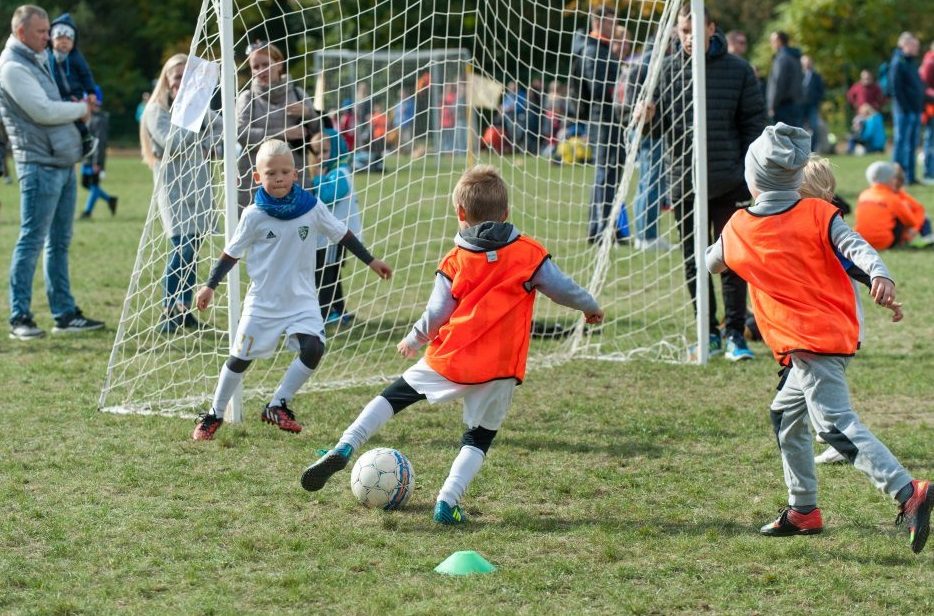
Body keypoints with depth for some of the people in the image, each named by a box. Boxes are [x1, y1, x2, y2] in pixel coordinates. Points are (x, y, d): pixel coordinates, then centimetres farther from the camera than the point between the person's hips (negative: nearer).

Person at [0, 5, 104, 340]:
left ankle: (65, 313, 16)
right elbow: (43, 111, -18)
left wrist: (79, 105, 3)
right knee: (31, 242, -7)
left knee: (59, 242, 11)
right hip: (39, 165, -9)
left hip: (63, 163, 9)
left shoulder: (36, 61, 18)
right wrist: (80, 109, -4)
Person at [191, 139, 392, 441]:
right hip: (263, 301, -1)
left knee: (313, 348, -18)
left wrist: (371, 261, 9)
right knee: (240, 357, 4)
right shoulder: (254, 216, -11)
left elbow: (342, 234, 6)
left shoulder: (311, 207, -7)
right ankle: (214, 415, 22)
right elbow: (232, 253, -1)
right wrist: (210, 286, -1)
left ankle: (277, 406, -3)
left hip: (301, 299, 2)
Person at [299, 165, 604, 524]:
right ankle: (447, 502, -2)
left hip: (448, 359, 0)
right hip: (499, 371, 0)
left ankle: (345, 447, 1)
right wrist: (590, 307, 28)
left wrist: (413, 340, 19)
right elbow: (562, 288, 7)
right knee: (479, 437, 14)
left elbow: (435, 316, 0)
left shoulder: (454, 262, 0)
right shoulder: (530, 254, 0)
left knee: (394, 396, 15)